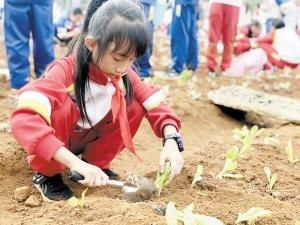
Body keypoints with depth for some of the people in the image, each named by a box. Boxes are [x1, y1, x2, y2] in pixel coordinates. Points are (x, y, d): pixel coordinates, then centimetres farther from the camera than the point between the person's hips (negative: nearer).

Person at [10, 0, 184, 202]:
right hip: (52, 142, -5)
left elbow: (156, 106, -13)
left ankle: (96, 162, 3)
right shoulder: (65, 71, -33)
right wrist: (76, 163, -52)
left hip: (85, 139, 5)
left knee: (134, 107, -15)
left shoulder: (124, 74, -15)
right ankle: (46, 174, -12)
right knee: (61, 107, -36)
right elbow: (24, 120, -46)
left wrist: (171, 140, -34)